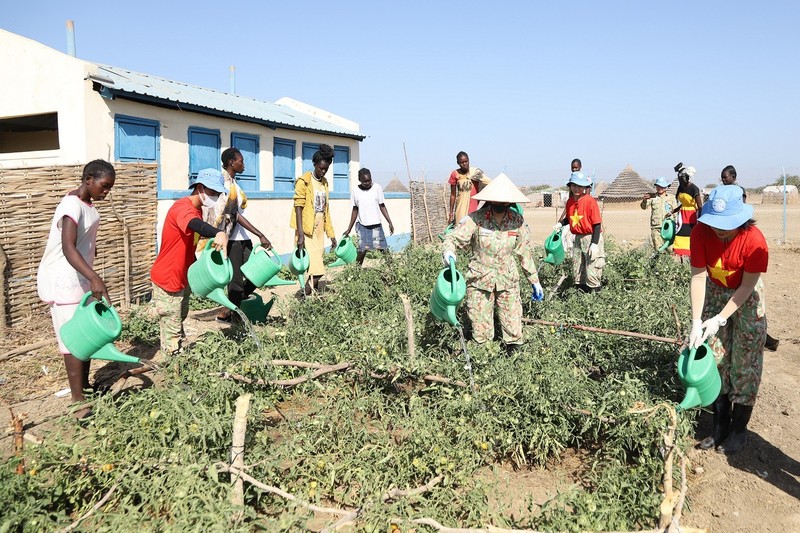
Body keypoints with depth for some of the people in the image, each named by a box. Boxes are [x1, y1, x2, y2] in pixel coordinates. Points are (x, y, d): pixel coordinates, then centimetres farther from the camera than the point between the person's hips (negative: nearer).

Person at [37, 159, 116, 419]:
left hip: (80, 279, 9)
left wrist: (91, 278, 24)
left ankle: (84, 386, 26)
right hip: (63, 281, -9)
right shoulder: (72, 206, -22)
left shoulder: (87, 204, 7)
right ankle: (78, 402, -1)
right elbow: (68, 249, -35)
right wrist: (95, 278, -47)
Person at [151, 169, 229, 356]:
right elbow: (194, 224, -47)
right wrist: (219, 234, -65)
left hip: (183, 278, 10)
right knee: (172, 331, -5)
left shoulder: (197, 210, 9)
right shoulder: (182, 207, -22)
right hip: (167, 280, -10)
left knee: (179, 323, 17)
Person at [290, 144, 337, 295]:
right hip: (307, 232, -7)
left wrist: (331, 234, 14)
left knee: (315, 268, 8)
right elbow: (298, 209, -13)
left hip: (319, 231, 7)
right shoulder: (303, 181, -8)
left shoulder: (324, 182, 14)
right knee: (317, 271, -13)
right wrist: (300, 235, -21)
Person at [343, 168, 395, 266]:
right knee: (362, 250, -10)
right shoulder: (356, 191, 0)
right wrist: (349, 229, 8)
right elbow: (355, 210, 7)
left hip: (376, 225, 0)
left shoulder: (377, 188, -3)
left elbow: (382, 206, 3)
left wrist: (390, 222, -3)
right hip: (362, 226, 0)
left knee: (384, 250, -4)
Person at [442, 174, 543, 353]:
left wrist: (535, 281, 12)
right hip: (480, 279, -2)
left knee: (513, 324, 6)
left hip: (508, 280, 2)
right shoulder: (475, 219, -11)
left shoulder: (517, 222, 0)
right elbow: (453, 237, -15)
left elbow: (525, 252, 8)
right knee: (480, 325, 7)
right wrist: (448, 251, -39)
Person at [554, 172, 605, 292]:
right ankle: (580, 290, 27)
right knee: (577, 268, 14)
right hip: (578, 238, 7)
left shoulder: (590, 201, -15)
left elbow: (597, 224, -14)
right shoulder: (570, 201, 5)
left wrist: (594, 244, -18)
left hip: (591, 238, -7)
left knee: (592, 266, -5)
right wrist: (560, 224, 1)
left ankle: (594, 291, 5)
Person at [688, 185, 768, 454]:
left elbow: (747, 286, -20)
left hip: (746, 297, -3)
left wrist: (719, 320, -24)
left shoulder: (754, 241, -29)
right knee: (716, 360, 6)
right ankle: (720, 427, 19)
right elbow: (698, 277, -20)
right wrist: (696, 322, -24)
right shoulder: (701, 232, -22)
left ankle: (738, 430, 16)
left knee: (744, 364, 1)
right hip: (715, 294, 3)